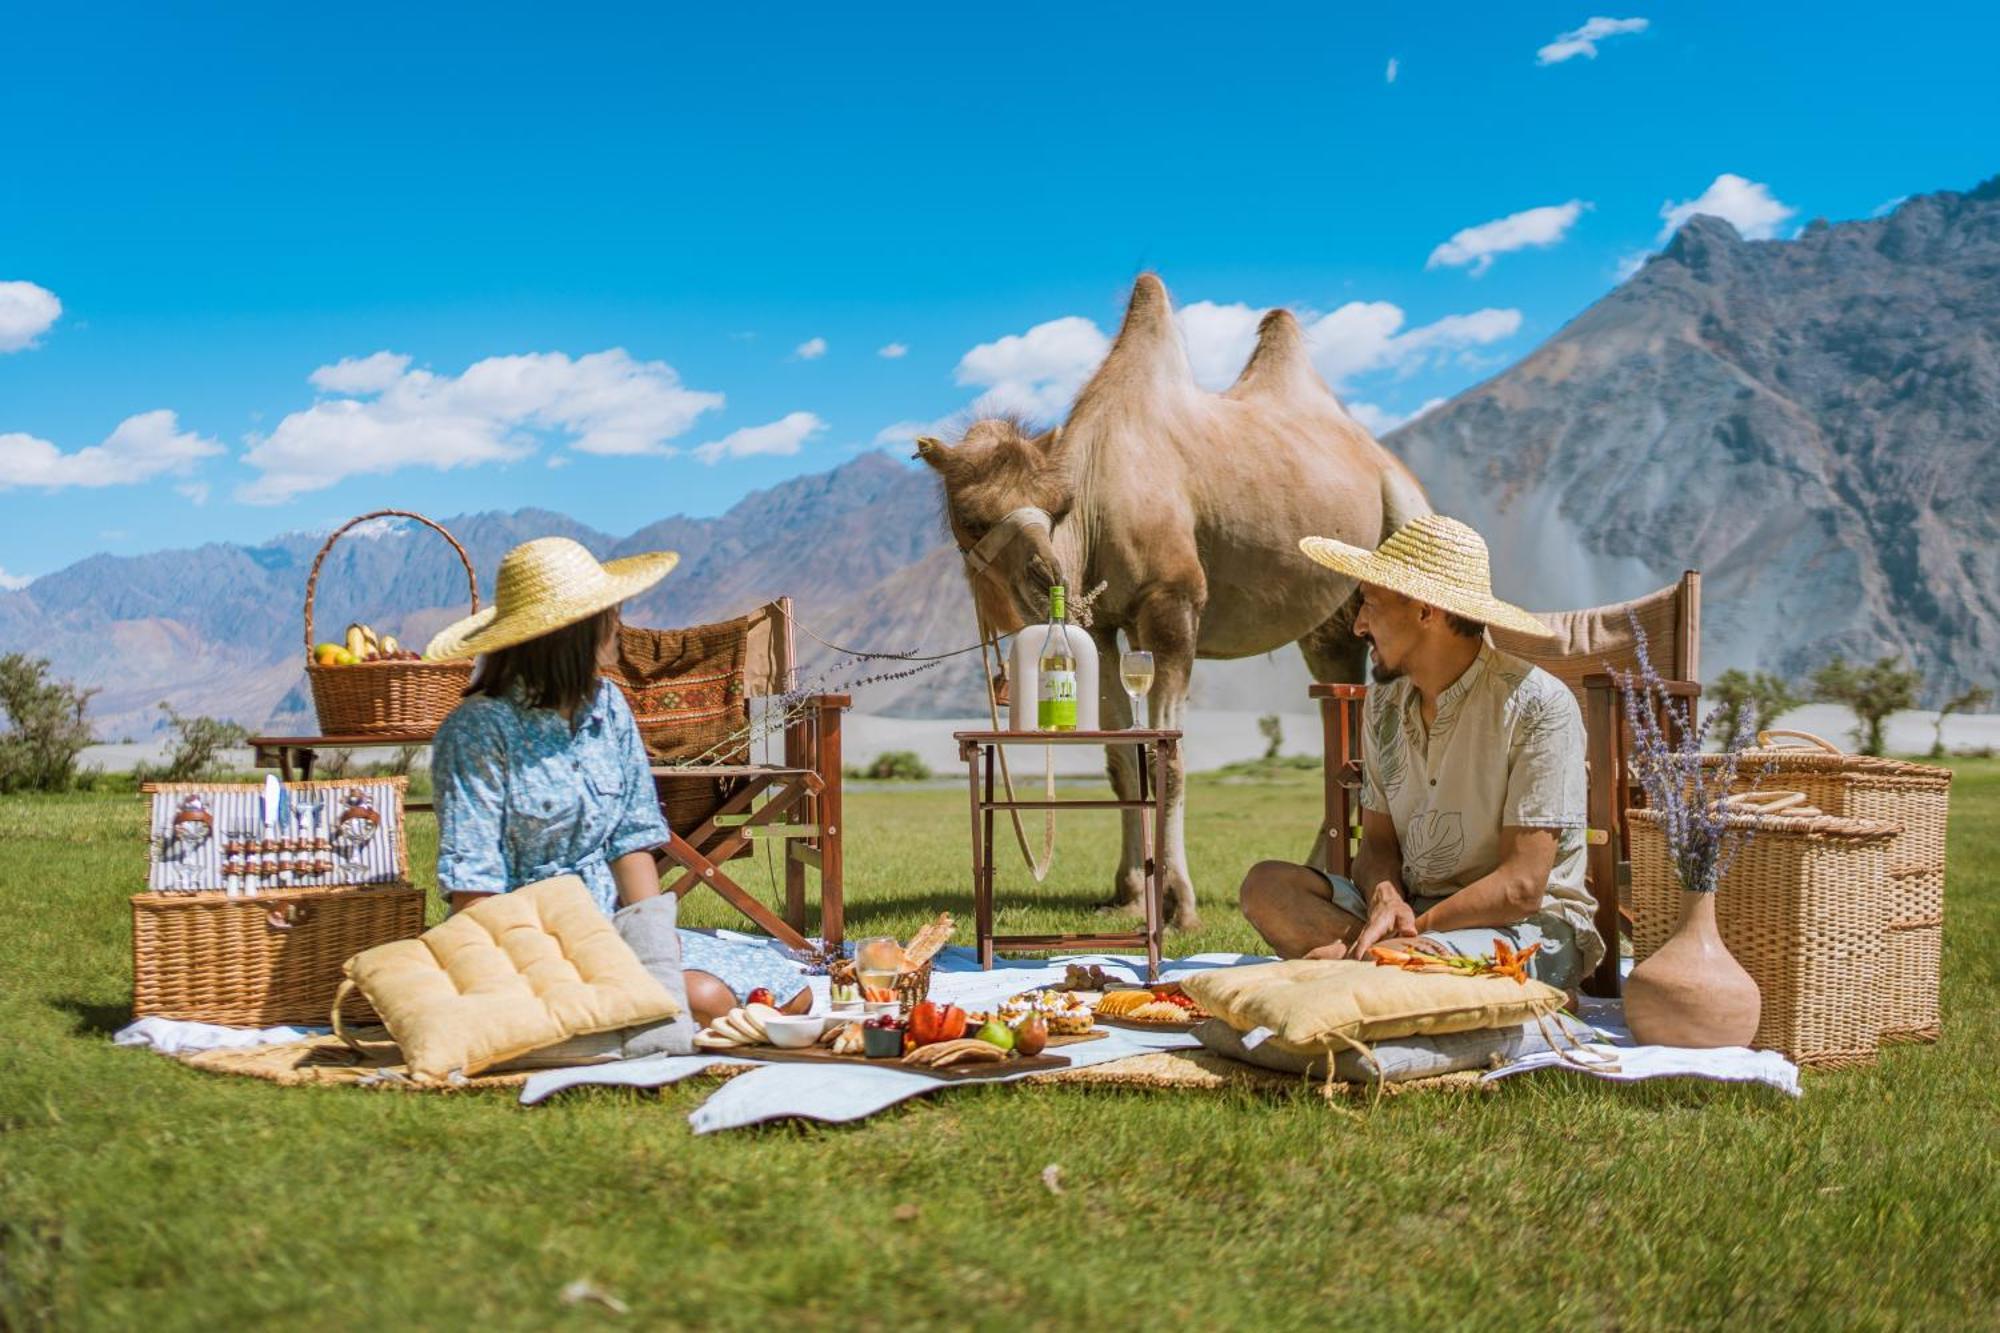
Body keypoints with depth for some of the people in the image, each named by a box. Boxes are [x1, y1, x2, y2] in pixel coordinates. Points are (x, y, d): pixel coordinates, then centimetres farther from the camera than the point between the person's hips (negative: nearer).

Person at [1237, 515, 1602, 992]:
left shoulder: (1537, 706, -13)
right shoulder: (1385, 701, 9)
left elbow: (1521, 887, -16)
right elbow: (1378, 842, 8)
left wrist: (1411, 929, -23)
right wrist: (1385, 898, -16)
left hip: (1534, 931, -7)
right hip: (1413, 908, 7)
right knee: (1267, 885, -17)